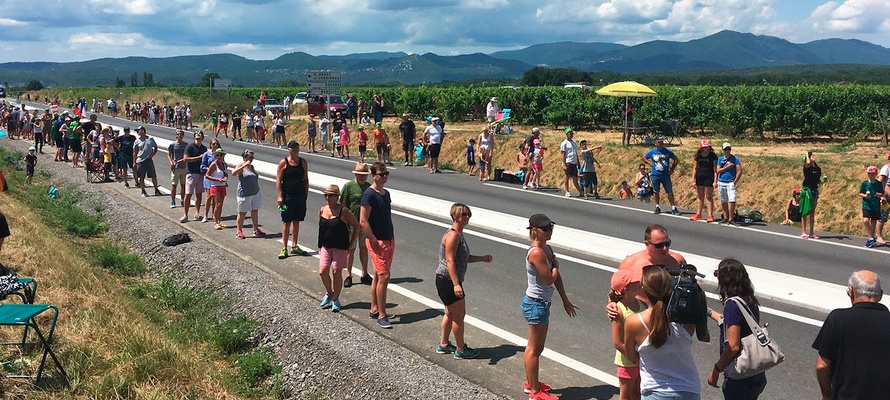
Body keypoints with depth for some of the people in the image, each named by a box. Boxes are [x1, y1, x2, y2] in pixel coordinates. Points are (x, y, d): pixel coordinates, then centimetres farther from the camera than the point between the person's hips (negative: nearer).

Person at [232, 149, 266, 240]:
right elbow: (234, 173, -28)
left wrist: (257, 190, 20)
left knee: (255, 211, 10)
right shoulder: (241, 165, -8)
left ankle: (256, 230, 19)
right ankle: (239, 231, 13)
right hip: (245, 194, -6)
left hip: (255, 193, 6)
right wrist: (244, 165, -32)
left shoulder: (252, 166, 12)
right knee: (242, 213, 2)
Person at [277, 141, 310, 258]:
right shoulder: (283, 163, -4)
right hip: (287, 195, -4)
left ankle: (294, 246, 20)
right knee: (286, 222, -1)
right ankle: (284, 248, 3)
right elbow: (278, 180, -4)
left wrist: (306, 193, 6)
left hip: (300, 196, 4)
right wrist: (280, 196, -11)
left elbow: (306, 179, 11)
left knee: (296, 221, 11)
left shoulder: (303, 162, 7)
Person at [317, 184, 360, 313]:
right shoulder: (322, 210, 4)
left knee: (337, 272, 1)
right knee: (322, 272, -2)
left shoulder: (343, 211, -11)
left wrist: (351, 244, -5)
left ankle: (336, 300, 17)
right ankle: (329, 293, 25)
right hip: (325, 247, 4)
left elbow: (356, 225, -4)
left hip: (340, 247, -4)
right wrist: (320, 246, 12)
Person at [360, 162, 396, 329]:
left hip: (389, 240, 8)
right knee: (384, 276, -9)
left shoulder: (386, 193, 11)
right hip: (377, 241, -8)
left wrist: (392, 238, 15)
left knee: (378, 275, 15)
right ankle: (381, 315, -3)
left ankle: (374, 309, 25)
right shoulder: (369, 194, -15)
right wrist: (374, 241, -19)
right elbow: (363, 221, -18)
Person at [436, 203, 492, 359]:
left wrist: (482, 258, 9)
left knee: (450, 313, 21)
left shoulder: (458, 234, 12)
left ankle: (443, 345, 34)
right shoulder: (453, 235, -20)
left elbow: (464, 258, 20)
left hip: (448, 281, 10)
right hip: (448, 281, -10)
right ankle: (461, 350, 14)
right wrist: (456, 284, -29)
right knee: (459, 315, 1)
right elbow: (450, 260, -25)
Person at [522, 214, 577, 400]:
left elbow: (556, 278, 11)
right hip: (536, 304, -10)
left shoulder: (547, 249, 7)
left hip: (540, 303, 10)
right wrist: (556, 265, -5)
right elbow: (549, 279, -24)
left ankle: (530, 383, 36)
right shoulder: (536, 252, -23)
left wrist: (565, 301, 13)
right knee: (535, 349, 2)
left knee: (533, 347, 21)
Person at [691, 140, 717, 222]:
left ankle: (710, 215, 4)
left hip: (709, 178, -4)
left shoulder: (713, 156, -7)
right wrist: (693, 180, 5)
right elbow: (695, 168, 9)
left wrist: (715, 181, -13)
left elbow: (715, 169, -8)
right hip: (699, 177, 4)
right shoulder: (698, 156, 5)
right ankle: (698, 214, 20)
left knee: (709, 197, -2)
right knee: (700, 197, 13)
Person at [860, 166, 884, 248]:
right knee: (865, 221, -18)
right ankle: (871, 238, -10)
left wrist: (881, 196, -12)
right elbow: (860, 193, 4)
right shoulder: (865, 183, -1)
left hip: (876, 207, 2)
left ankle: (871, 238, 21)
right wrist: (864, 195, -16)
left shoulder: (879, 184, 2)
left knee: (873, 223, 8)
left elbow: (882, 194, 10)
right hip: (867, 205, -2)